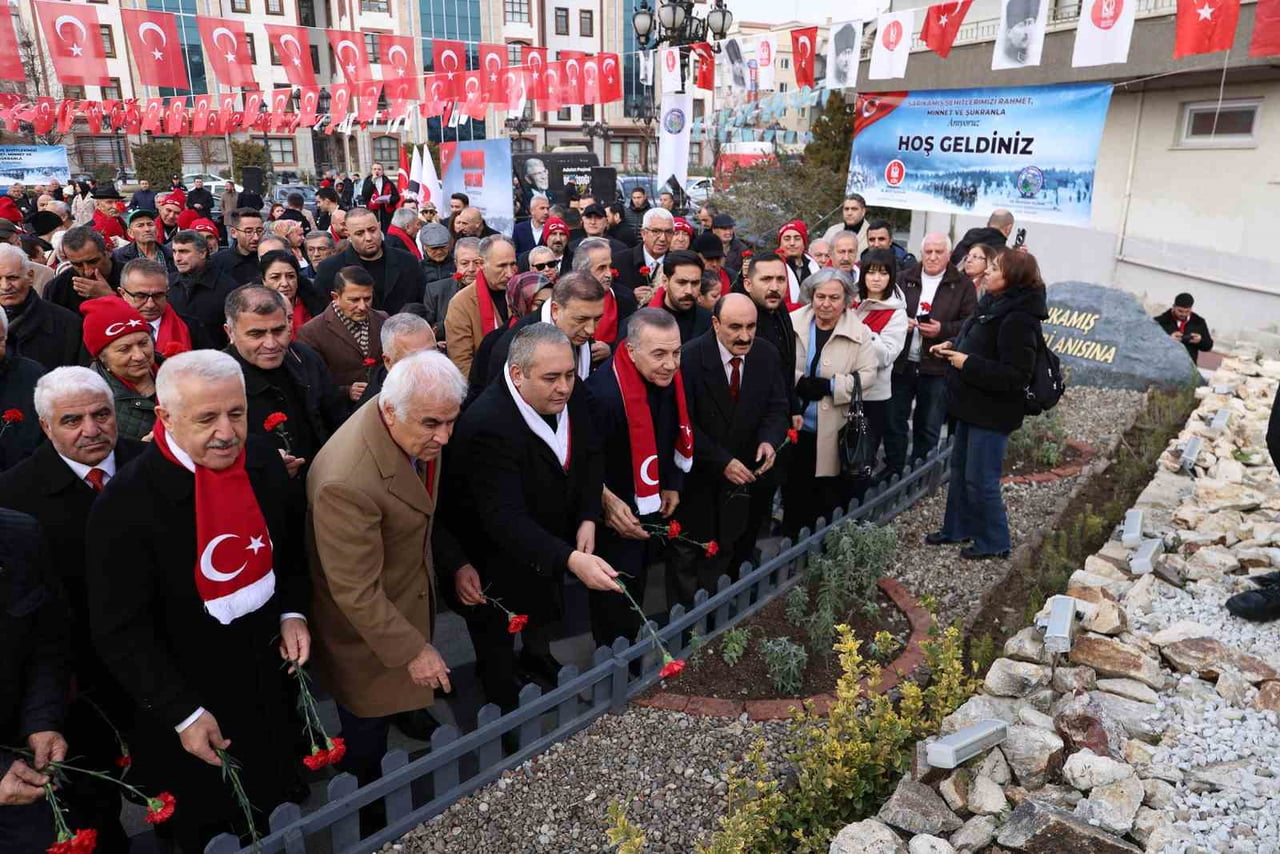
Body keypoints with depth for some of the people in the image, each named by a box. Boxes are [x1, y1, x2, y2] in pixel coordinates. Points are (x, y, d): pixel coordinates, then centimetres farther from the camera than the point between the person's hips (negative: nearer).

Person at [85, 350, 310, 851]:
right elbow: (119, 631, -19)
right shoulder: (126, 503, -26)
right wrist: (183, 713, -17)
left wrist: (293, 612, -5)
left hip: (269, 673, 5)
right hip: (186, 698, -4)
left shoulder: (264, 462, -10)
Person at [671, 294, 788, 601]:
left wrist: (769, 440, -20)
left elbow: (777, 408, 1)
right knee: (687, 554, 12)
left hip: (743, 472, 4)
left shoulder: (768, 355, -6)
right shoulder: (690, 357, -21)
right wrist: (722, 461, -24)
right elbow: (684, 424, -20)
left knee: (725, 553, 19)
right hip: (695, 477, -4)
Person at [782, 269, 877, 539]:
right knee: (794, 492, 13)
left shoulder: (859, 332, -5)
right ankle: (792, 544, 29)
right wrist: (799, 382, -17)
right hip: (795, 425, 2)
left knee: (830, 497, 5)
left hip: (834, 430, -2)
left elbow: (867, 374, -6)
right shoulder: (792, 322, -1)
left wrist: (830, 386, -18)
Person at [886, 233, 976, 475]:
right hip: (901, 364, 2)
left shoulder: (963, 286, 2)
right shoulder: (904, 280, 9)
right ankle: (893, 470, 23)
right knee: (894, 421, 8)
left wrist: (943, 330, -18)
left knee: (928, 427, 8)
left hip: (936, 368, -2)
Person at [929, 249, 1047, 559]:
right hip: (974, 406, 10)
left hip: (992, 413, -10)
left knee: (980, 480, -1)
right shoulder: (994, 305, 8)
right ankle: (957, 528, 34)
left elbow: (1015, 376, -27)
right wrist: (952, 346, 5)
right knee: (960, 469, 19)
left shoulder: (1018, 319, -23)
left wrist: (967, 364, -25)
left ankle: (994, 542, 17)